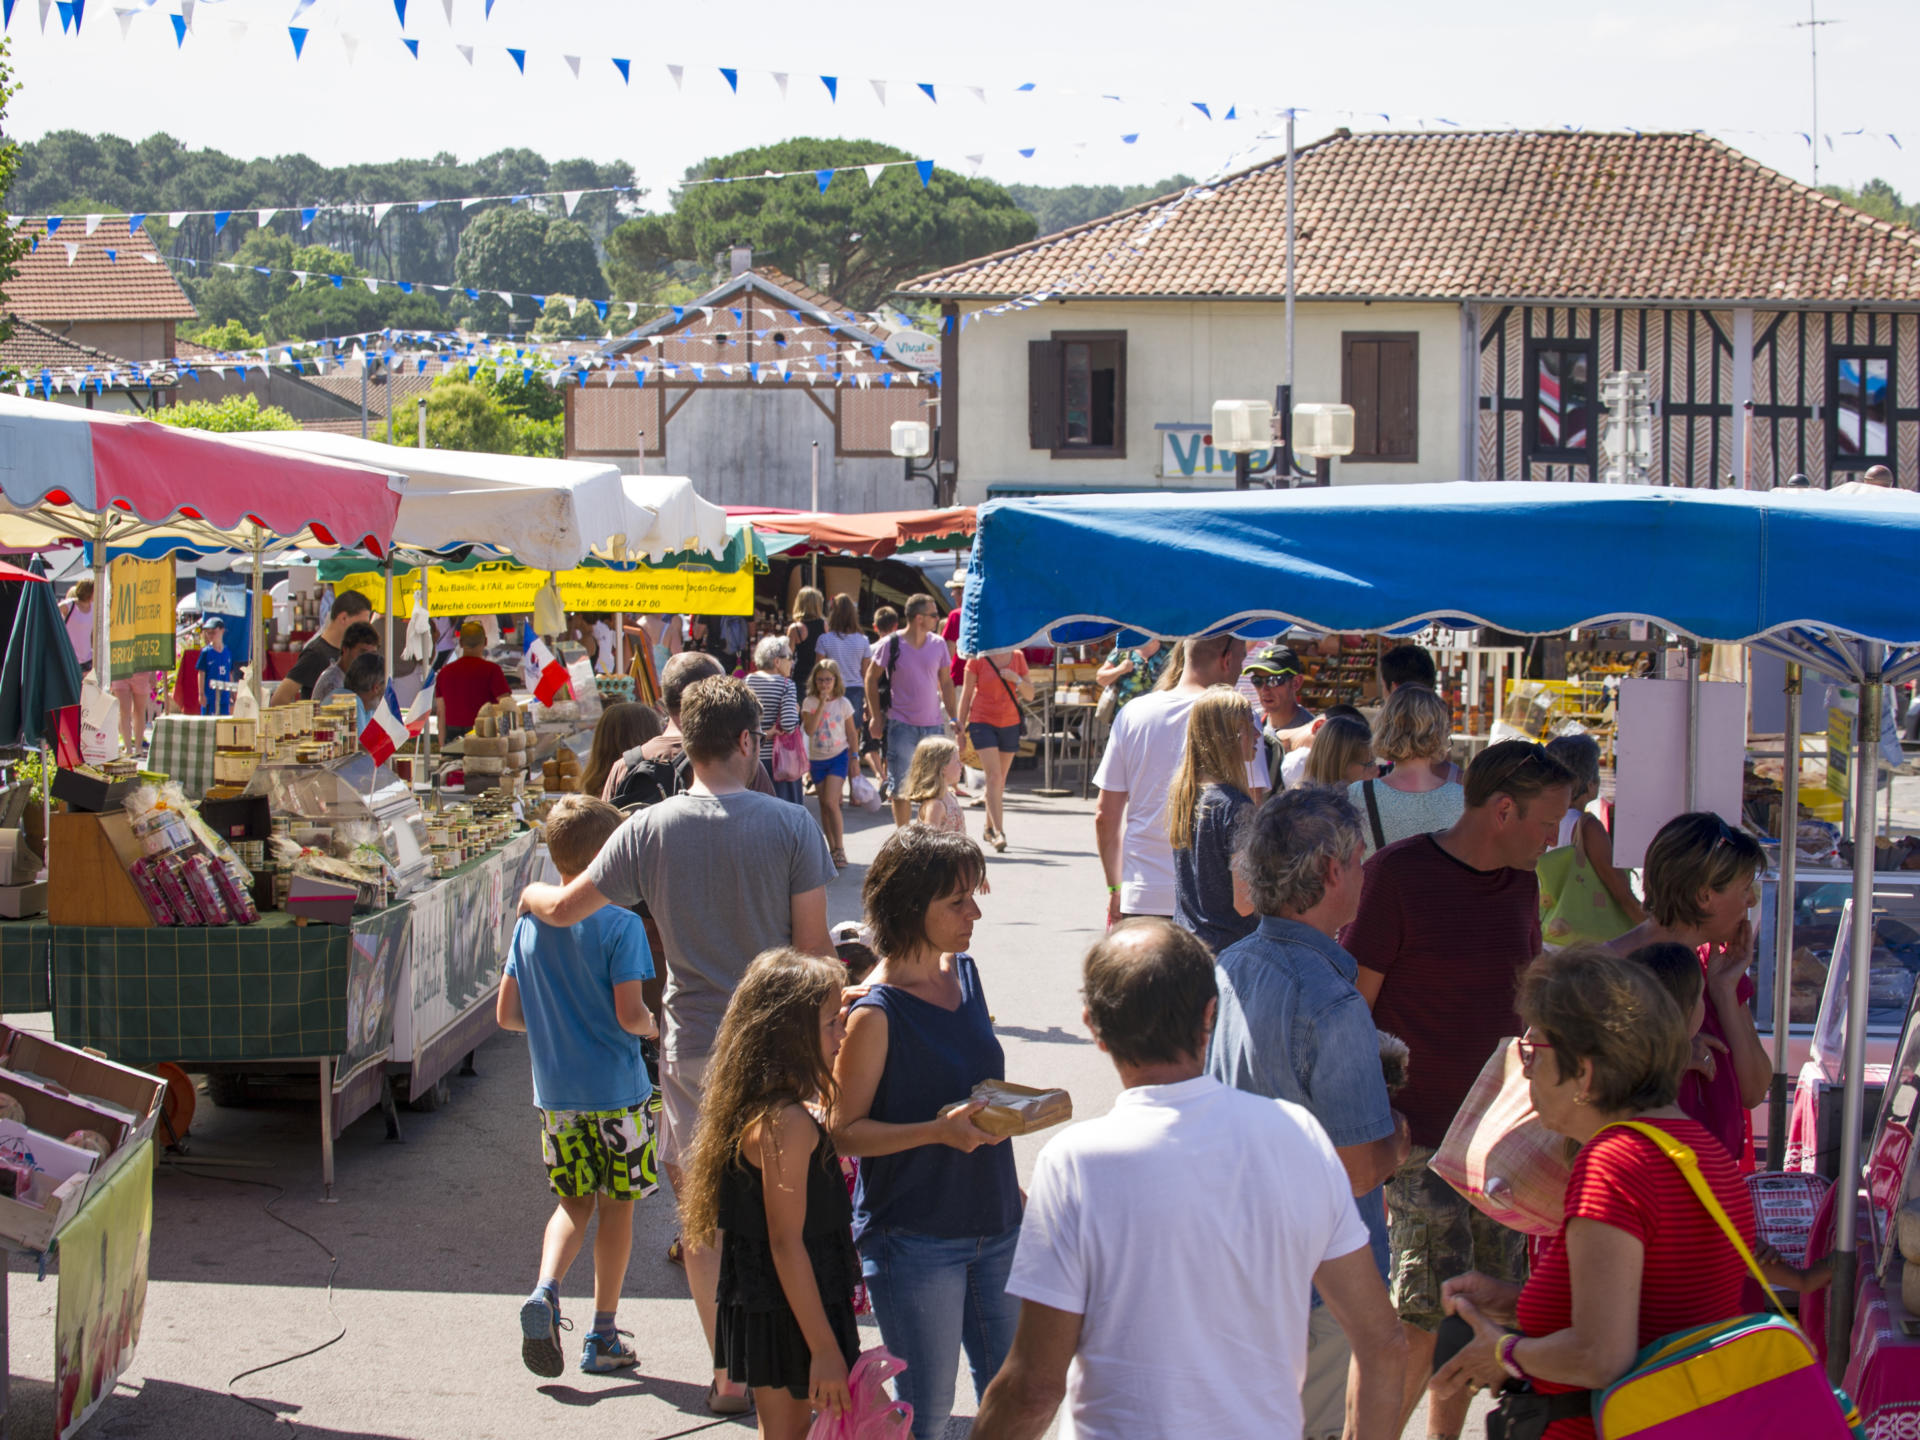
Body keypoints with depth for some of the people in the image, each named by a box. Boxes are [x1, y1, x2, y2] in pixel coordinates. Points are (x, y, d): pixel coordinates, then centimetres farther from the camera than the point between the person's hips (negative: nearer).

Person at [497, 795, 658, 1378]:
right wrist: (652, 1026, 3)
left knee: (573, 1203, 18)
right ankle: (602, 1339, 14)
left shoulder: (530, 922, 2)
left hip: (554, 1094, 4)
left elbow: (506, 1013, 5)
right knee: (617, 1207, 9)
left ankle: (545, 1289, -9)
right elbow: (629, 1014, -19)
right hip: (617, 1091, -4)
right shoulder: (620, 924, -14)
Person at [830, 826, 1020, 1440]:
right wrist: (938, 1131, -26)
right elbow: (843, 1131, -15)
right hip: (914, 1242, -7)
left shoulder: (964, 973, 4)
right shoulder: (877, 1014, -19)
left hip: (994, 1225, 7)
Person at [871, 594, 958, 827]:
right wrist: (877, 715, -3)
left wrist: (953, 717, 7)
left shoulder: (938, 644, 5)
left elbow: (946, 682, 12)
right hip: (901, 725, -4)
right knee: (901, 786, 0)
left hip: (933, 725, 4)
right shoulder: (891, 644, -6)